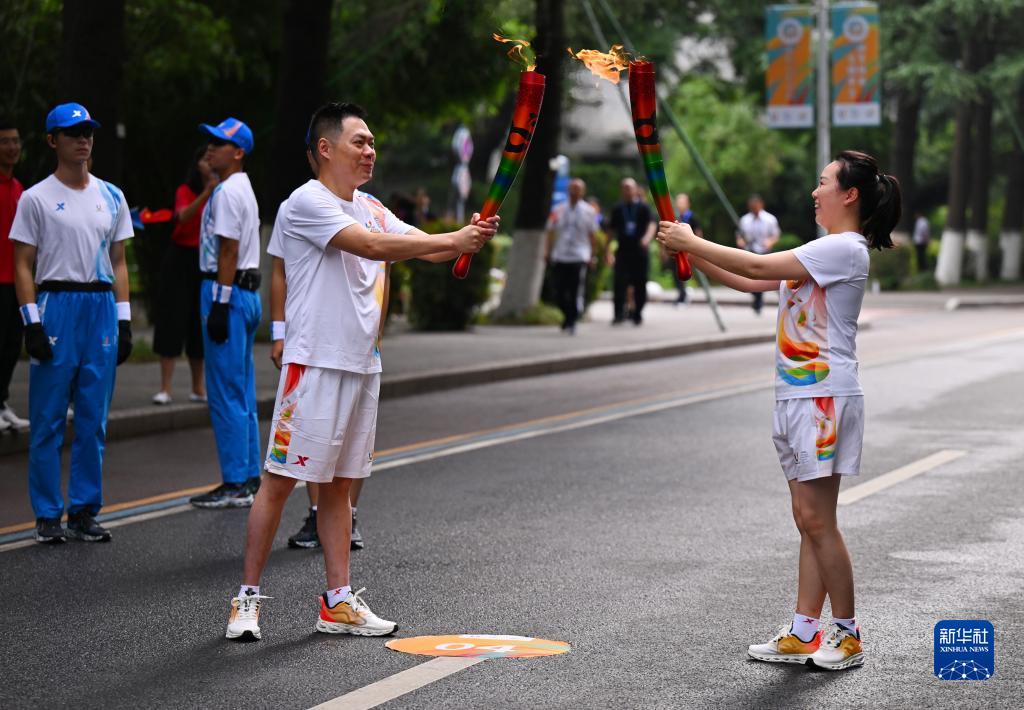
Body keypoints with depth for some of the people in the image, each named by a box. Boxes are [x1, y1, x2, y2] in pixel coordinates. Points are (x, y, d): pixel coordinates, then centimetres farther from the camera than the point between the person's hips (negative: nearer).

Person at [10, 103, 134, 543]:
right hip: (57, 307, -4)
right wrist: (32, 321, -11)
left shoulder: (111, 197, 13)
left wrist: (123, 320, 9)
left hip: (103, 309, 4)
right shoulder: (37, 198, 0)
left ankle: (85, 511, 14)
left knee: (93, 420, 6)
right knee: (48, 420, -1)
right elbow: (23, 266, -2)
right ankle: (48, 515, 7)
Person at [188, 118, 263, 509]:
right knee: (242, 393, 13)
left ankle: (236, 485, -6)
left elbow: (229, 251, -20)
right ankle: (249, 478, 17)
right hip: (246, 293, 11)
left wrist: (220, 304, -21)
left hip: (227, 292, -11)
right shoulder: (242, 190, 19)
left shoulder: (228, 192, -13)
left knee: (225, 392, -8)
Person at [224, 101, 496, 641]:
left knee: (338, 483, 12)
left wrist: (467, 239, -15)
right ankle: (247, 598, 4)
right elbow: (371, 246, -24)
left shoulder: (371, 208, 15)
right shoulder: (306, 203, -12)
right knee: (280, 480, -3)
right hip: (314, 362, -8)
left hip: (362, 365, 8)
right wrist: (454, 240, -24)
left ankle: (339, 602, 16)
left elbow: (421, 246, 6)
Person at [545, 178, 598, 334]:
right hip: (559, 257, 3)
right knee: (559, 294, 4)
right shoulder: (558, 210, 9)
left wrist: (593, 255, 3)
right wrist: (547, 251, 2)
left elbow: (592, 236, 7)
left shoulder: (588, 212, 4)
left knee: (576, 294, -8)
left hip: (579, 258, -3)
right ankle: (568, 316, 26)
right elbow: (550, 232, 11)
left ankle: (572, 322, 2)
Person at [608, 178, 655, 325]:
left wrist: (647, 237, -32)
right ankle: (619, 313, -14)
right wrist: (608, 250, 12)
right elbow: (612, 230, 17)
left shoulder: (643, 207, 2)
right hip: (623, 251, 1)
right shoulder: (617, 209, 11)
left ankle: (638, 314, 16)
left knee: (640, 284, 4)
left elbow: (651, 224, -12)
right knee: (620, 282, -13)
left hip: (640, 252, -1)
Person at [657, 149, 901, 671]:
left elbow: (757, 267, -17)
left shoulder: (844, 249, -13)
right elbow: (750, 282, 17)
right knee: (810, 521, 9)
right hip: (798, 395, 10)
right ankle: (804, 634, 13)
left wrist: (691, 242, -9)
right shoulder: (823, 251, 19)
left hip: (825, 396, -10)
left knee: (817, 519, -6)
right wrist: (690, 251, 7)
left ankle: (847, 634, 5)